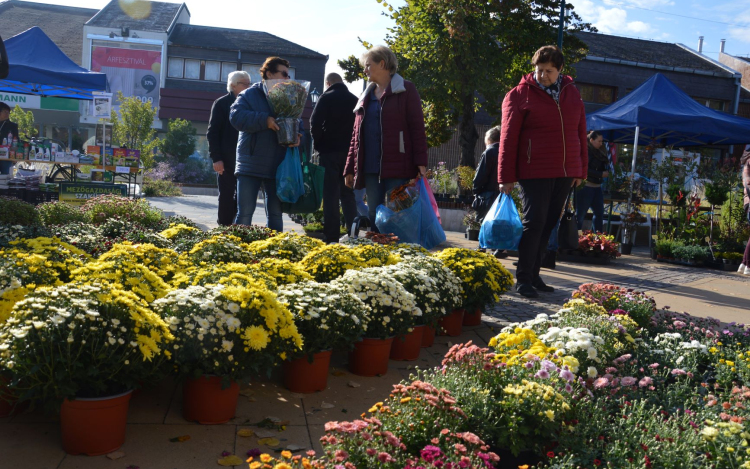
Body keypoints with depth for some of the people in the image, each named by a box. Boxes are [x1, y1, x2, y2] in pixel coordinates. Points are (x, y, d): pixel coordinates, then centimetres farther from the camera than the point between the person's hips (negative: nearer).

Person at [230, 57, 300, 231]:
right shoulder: (250, 94, 1)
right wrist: (265, 120, -21)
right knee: (244, 214, -3)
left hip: (277, 167, 4)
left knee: (275, 214, 8)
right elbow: (236, 116, -14)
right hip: (250, 166, -4)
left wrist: (297, 137, -3)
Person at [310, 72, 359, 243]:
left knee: (330, 194, -2)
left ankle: (331, 236, -4)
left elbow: (315, 123, -12)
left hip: (329, 151, -4)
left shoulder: (326, 98, -5)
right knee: (348, 193, 13)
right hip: (350, 151, 4)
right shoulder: (354, 99, 9)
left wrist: (317, 143, 1)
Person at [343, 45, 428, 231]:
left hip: (398, 167, -6)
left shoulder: (406, 90, 2)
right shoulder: (366, 96, 20)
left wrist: (421, 163, -14)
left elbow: (417, 127, -5)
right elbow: (357, 134, 18)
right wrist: (350, 168, 13)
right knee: (374, 215, 7)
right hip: (370, 169, 6)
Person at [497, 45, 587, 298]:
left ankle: (534, 274, 19)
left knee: (548, 225, 9)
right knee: (534, 223, -7)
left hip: (565, 173, 5)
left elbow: (580, 132, 17)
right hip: (535, 173, -5)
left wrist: (580, 170, 13)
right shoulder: (520, 95, -3)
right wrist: (506, 177, -8)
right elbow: (508, 138, -5)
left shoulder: (571, 92, 12)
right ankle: (523, 278, 3)